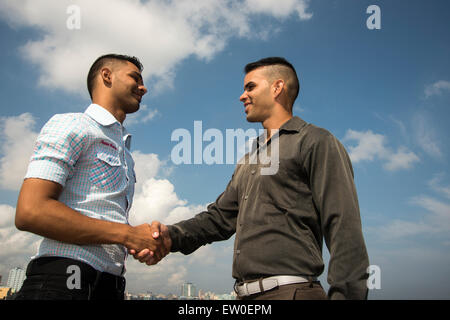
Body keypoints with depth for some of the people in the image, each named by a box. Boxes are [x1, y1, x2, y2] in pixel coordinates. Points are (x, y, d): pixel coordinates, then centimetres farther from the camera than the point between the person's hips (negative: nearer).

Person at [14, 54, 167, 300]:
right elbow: (30, 212, -14)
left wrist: (148, 239, 1)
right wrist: (128, 234, -13)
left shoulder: (124, 152, 24)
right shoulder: (70, 125, -1)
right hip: (63, 279, -7)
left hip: (110, 285, 8)